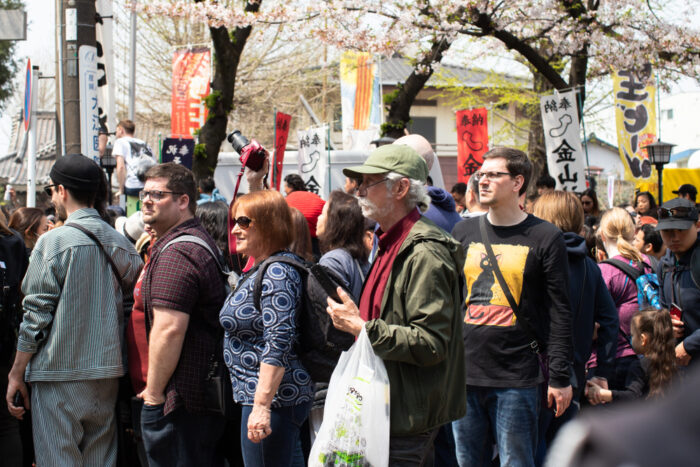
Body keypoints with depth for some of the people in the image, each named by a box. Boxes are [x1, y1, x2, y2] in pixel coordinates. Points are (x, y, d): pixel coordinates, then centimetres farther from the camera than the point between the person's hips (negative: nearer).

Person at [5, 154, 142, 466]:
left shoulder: (53, 242, -10)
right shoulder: (121, 244, 7)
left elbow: (36, 315, -10)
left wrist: (17, 373, -2)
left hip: (60, 373, -6)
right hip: (107, 371, 6)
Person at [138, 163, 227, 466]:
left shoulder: (175, 254, -17)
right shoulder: (201, 242, 17)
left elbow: (168, 329, -24)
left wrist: (153, 393, -16)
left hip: (179, 399, -11)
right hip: (207, 395, 11)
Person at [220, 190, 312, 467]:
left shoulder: (277, 273, -17)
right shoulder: (262, 270, 16)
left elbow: (278, 345, -25)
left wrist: (262, 405, -27)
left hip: (272, 398, -11)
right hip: (255, 394, 11)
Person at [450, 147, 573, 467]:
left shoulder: (545, 238, -1)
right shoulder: (464, 232, 11)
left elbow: (560, 313, -3)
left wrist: (560, 377, -7)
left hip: (517, 380, -4)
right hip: (464, 375, 4)